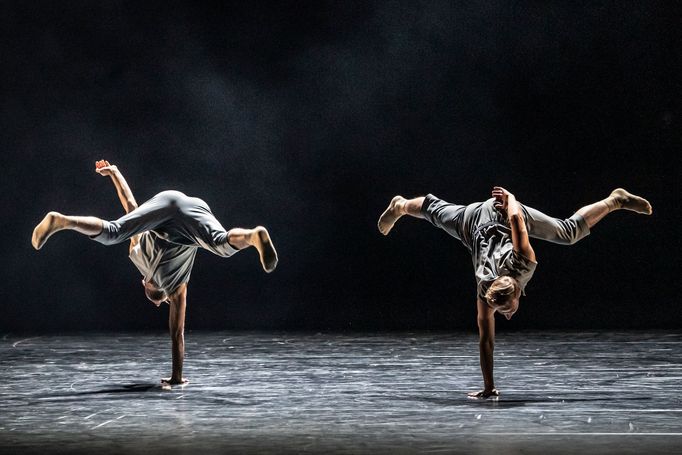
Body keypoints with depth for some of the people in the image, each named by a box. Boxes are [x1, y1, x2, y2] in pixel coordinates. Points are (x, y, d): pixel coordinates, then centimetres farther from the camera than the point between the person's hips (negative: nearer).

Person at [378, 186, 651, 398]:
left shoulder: (523, 262, -41)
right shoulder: (485, 292, -37)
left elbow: (516, 219, -32)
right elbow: (486, 341, -29)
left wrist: (510, 198, -10)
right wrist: (488, 387, -27)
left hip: (506, 212, 1)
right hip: (475, 224, -1)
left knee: (569, 232, 16)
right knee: (437, 211, 29)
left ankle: (615, 200, 37)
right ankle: (401, 206, 60)